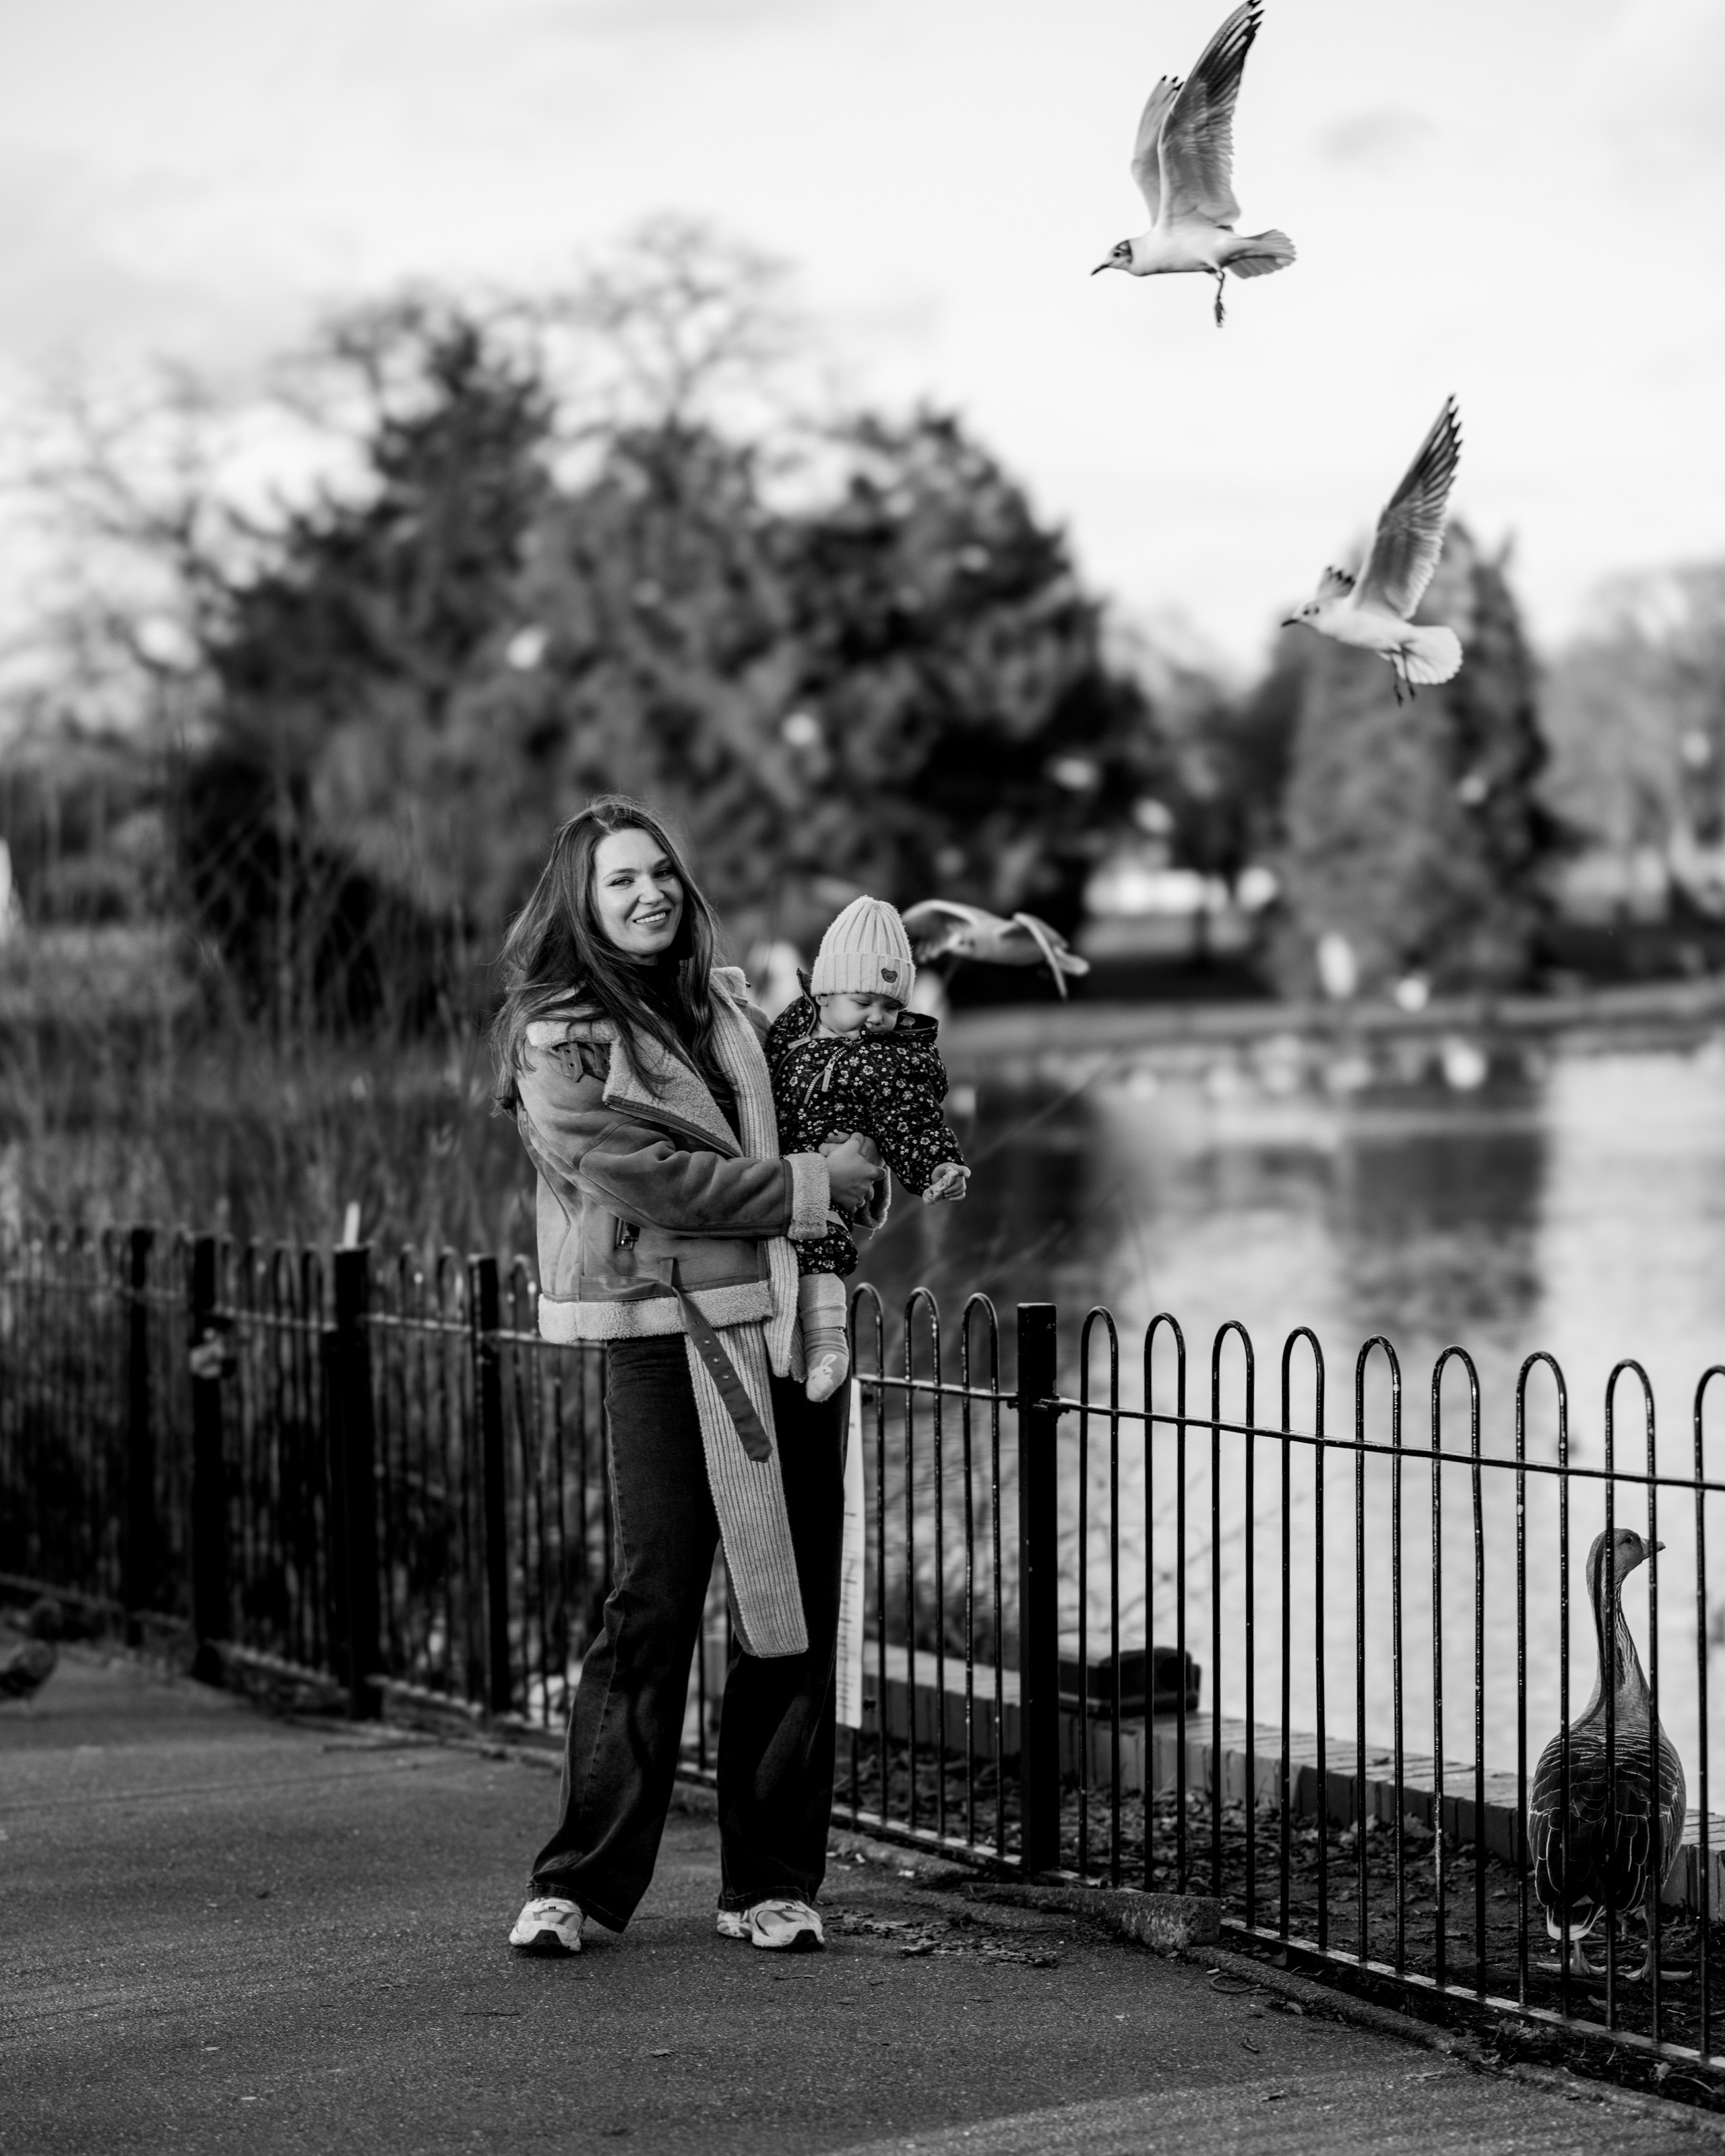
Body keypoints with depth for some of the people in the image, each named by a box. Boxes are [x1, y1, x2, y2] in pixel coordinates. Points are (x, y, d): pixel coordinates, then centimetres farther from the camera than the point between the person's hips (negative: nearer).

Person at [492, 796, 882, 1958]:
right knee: (654, 1606, -8)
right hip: (668, 1336, -6)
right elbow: (648, 1176, -14)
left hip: (790, 1325, 6)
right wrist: (807, 1188, -12)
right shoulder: (557, 1040, -4)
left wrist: (867, 1162, 13)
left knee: (798, 1610, 5)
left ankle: (773, 1883, 12)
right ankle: (582, 1883, 3)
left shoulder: (727, 999, 15)